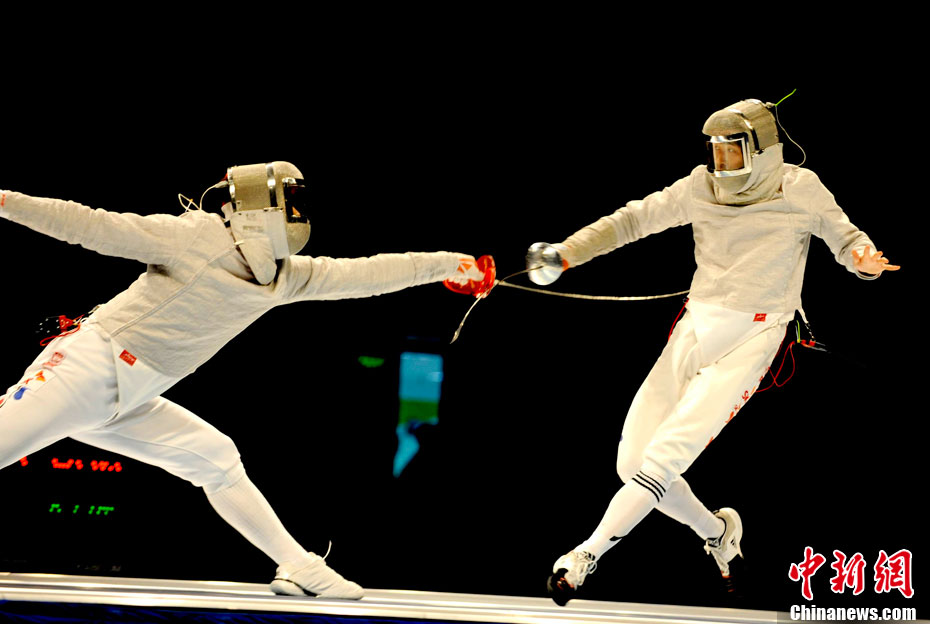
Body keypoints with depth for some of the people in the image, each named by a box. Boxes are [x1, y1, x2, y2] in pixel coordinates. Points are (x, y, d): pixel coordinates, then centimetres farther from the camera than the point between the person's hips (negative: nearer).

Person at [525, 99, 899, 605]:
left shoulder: (799, 190, -7)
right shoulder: (701, 188, 2)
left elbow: (845, 239, 3)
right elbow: (632, 221, 7)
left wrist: (865, 260, -21)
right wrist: (564, 254, -3)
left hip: (748, 340, -5)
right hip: (694, 330, 5)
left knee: (665, 455, -19)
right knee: (633, 463, 2)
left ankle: (587, 555, -14)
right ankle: (717, 531, 26)